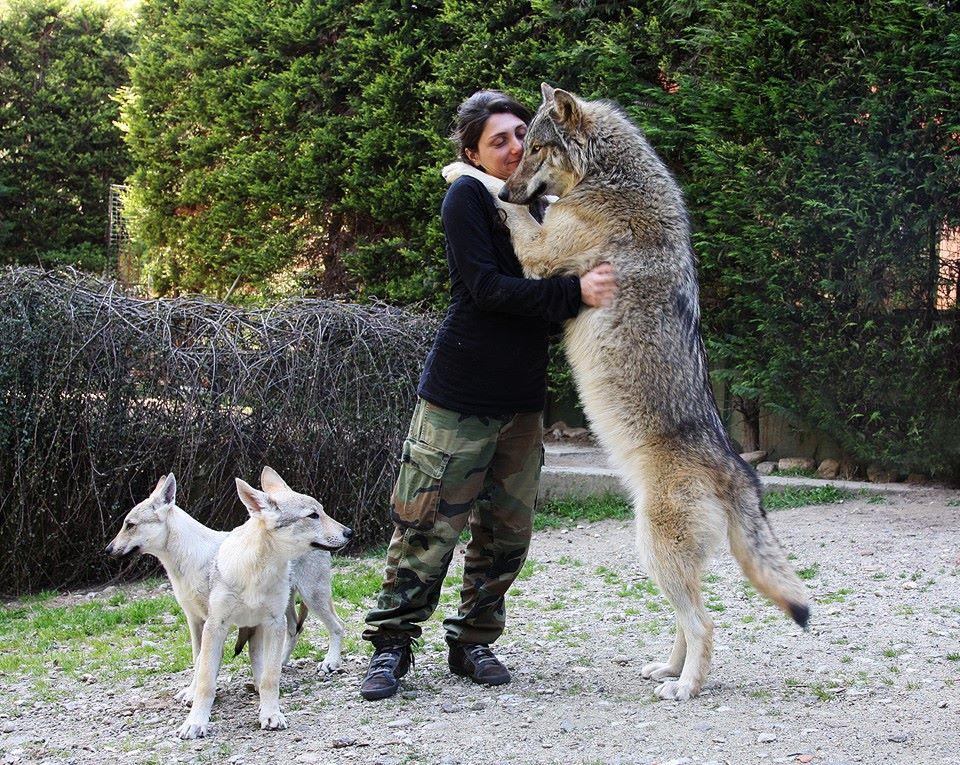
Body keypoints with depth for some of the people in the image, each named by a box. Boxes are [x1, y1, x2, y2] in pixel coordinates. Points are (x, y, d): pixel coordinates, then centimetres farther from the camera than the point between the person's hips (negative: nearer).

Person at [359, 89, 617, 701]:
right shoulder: (468, 196, -7)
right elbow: (487, 287, -18)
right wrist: (574, 293, -25)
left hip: (524, 397, 6)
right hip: (460, 395, -6)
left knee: (507, 531, 9)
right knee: (429, 526, -4)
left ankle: (474, 642, 22)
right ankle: (392, 645, 7)